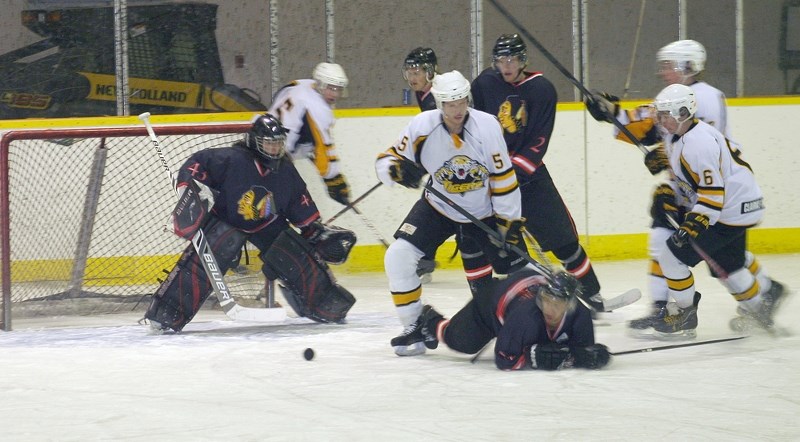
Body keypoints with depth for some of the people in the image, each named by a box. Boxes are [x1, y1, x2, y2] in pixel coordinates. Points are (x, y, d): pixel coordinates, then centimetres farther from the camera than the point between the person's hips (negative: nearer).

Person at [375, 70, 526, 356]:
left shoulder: (487, 126, -20)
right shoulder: (422, 126, -19)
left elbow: (503, 178, -11)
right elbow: (386, 161, -10)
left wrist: (510, 223, -10)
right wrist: (398, 169, -34)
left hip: (484, 213, -1)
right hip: (437, 208, 1)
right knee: (398, 257, -16)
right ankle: (414, 329, -2)